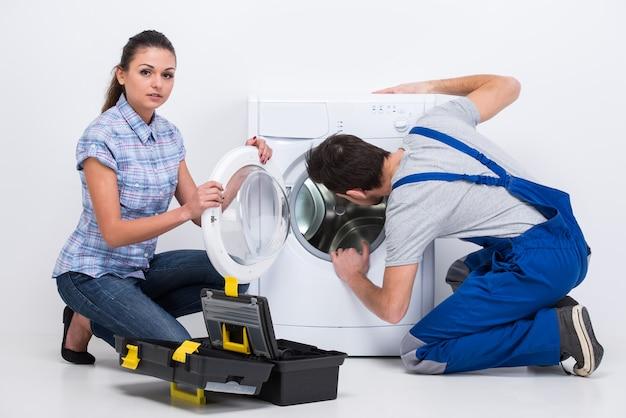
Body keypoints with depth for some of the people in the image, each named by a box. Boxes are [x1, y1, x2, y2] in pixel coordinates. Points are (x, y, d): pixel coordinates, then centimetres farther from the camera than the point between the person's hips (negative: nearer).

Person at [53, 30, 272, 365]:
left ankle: (105, 318, 3)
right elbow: (113, 232, -25)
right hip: (92, 273, -8)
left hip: (139, 268, 8)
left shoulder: (169, 133, 2)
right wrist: (184, 212, -37)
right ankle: (87, 323, 4)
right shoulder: (101, 137, -20)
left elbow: (203, 215, 0)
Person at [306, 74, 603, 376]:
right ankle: (551, 306, 11)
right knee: (462, 274, 34)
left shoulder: (404, 210, -13)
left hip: (539, 265, -9)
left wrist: (353, 277, 15)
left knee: (418, 353, -2)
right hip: (571, 245, 9)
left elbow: (392, 309, -8)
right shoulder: (432, 123, 5)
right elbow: (508, 85, 20)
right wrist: (428, 87, 29)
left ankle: (556, 331, -10)